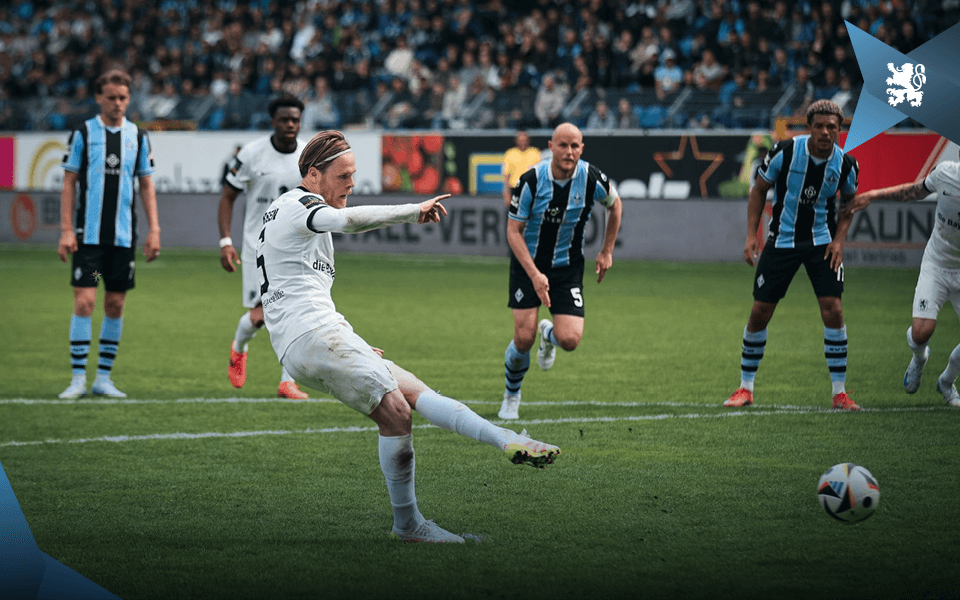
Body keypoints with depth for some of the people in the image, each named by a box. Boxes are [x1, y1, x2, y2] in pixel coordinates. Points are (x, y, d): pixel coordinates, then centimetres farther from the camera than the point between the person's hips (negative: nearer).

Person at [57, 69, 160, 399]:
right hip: (88, 233, -3)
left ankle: (104, 378, 13)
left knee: (115, 304, 5)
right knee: (84, 300, -10)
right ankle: (78, 377, -4)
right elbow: (69, 183, 1)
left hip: (123, 234, 3)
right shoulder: (83, 133, 0)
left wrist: (154, 230, 4)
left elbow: (146, 185, 12)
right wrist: (66, 230, -6)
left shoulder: (137, 136, 7)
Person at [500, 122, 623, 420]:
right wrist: (535, 275, -24)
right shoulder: (531, 180, -20)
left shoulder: (592, 179, -15)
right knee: (524, 338, -11)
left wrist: (607, 251, 10)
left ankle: (549, 334, 28)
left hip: (568, 267, 1)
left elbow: (614, 204, 9)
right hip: (528, 263, -1)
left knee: (569, 340, -13)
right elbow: (513, 231, -14)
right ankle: (511, 397, 18)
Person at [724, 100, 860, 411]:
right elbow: (759, 189, -1)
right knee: (760, 312, -1)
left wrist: (839, 239, -3)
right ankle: (745, 387, 16)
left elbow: (849, 202, 11)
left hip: (822, 243, 1)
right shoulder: (785, 151, -14)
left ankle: (839, 392, -1)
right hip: (781, 241, -1)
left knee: (832, 310, -12)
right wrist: (751, 234, -7)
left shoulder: (845, 163, -8)